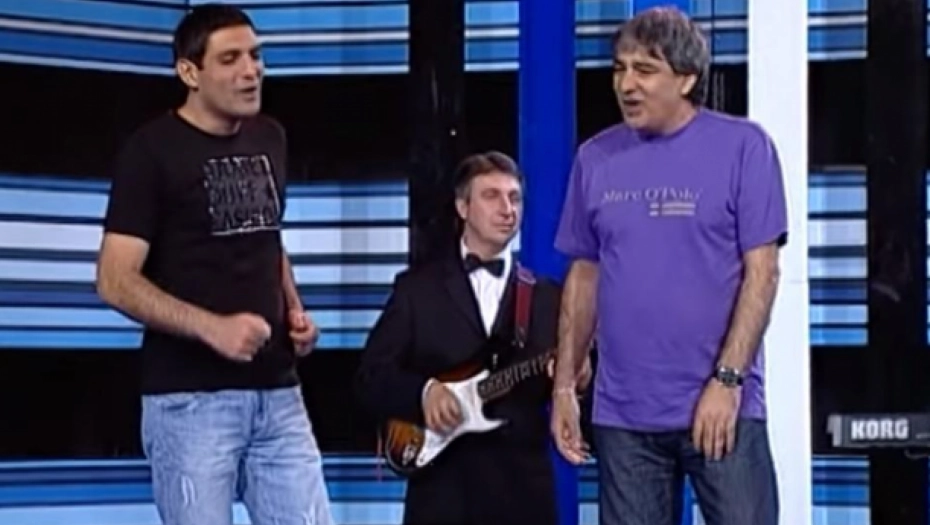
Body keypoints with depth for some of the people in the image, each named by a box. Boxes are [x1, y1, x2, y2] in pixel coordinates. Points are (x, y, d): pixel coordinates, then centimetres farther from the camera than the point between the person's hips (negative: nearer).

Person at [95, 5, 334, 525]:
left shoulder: (269, 140, 12)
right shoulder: (152, 150, -7)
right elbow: (116, 281, -12)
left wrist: (295, 311, 7)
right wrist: (211, 327, -24)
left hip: (277, 392, 6)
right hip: (191, 400, -6)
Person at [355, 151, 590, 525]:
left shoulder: (547, 295, 12)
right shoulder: (417, 287, 7)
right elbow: (372, 374, 4)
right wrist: (423, 391, -14)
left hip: (522, 484, 2)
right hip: (442, 484, -2)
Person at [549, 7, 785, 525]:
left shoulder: (743, 146, -4)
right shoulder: (596, 158, 8)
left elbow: (762, 270, -7)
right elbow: (584, 275, 13)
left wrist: (727, 380, -14)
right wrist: (564, 386, 8)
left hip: (721, 405, -4)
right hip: (622, 414, 4)